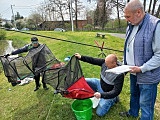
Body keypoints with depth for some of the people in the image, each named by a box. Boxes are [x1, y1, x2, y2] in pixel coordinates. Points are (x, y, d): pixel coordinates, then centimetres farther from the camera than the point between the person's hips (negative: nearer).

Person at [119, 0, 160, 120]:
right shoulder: (131, 26, 5)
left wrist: (142, 68, -22)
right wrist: (125, 64, 9)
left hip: (148, 75, -7)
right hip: (133, 72, 8)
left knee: (145, 104, 6)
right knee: (134, 94, 27)